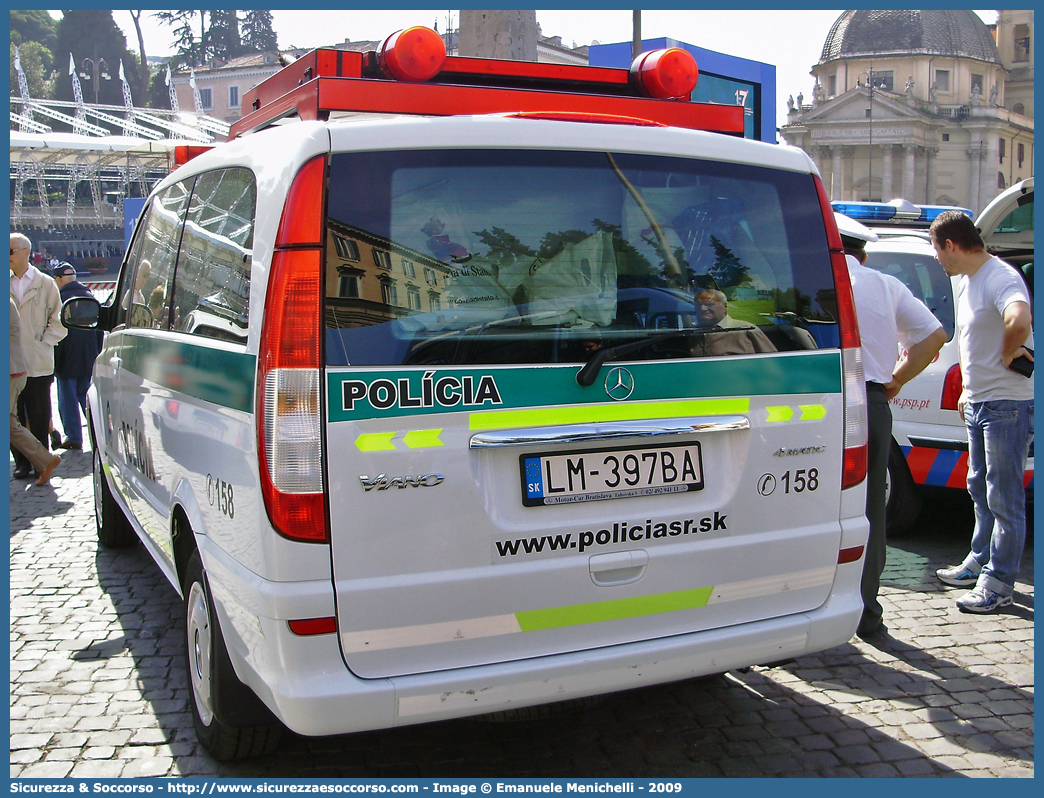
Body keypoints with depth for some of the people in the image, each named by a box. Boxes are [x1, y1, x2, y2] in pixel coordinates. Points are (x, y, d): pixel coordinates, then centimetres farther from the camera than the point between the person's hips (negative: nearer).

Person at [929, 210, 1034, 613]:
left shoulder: (1001, 278, -19)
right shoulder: (966, 281, 13)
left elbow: (1019, 321, -42)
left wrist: (1007, 356, -25)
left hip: (1007, 406, -10)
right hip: (978, 403, 10)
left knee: (1003, 497, -3)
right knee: (980, 488, 20)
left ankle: (999, 584, 4)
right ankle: (979, 563, 33)